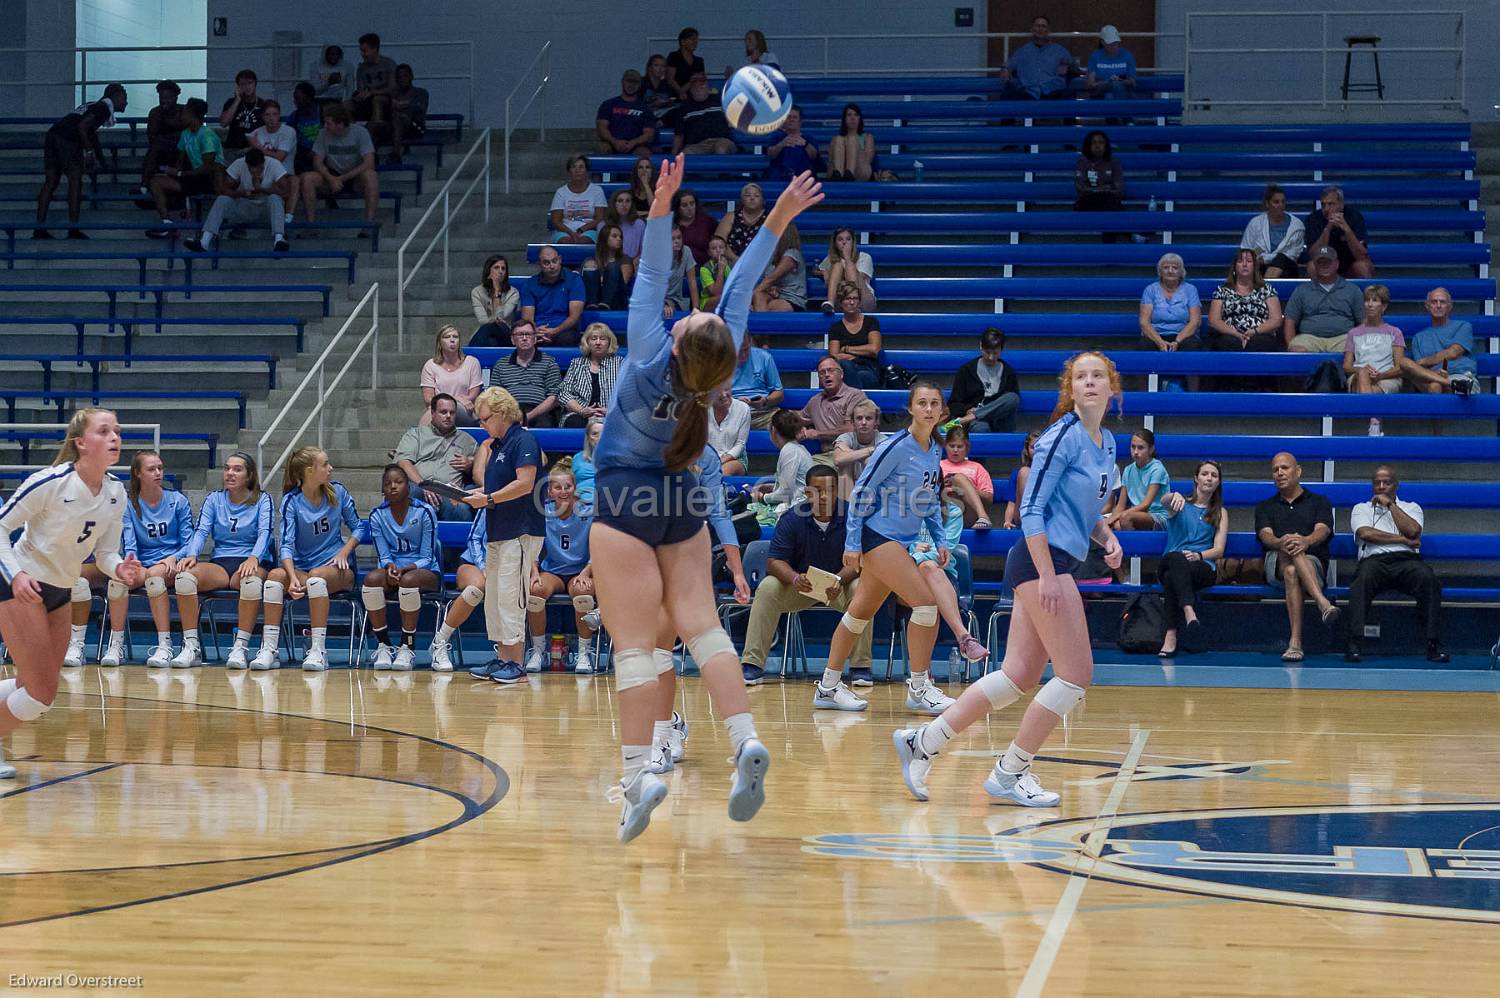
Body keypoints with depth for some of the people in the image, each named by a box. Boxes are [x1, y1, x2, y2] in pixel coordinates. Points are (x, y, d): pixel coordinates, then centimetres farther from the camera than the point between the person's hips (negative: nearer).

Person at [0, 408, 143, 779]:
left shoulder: (116, 494, -3)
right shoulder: (50, 483, -23)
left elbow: (105, 553, 3)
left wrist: (121, 570, -19)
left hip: (60, 591, 8)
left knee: (36, 689, 12)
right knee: (42, 693, -11)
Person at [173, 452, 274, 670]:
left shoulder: (262, 500, 8)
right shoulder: (214, 499, 16)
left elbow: (264, 532, -7)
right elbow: (201, 531, 4)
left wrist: (253, 558, -27)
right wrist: (192, 555, -17)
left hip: (251, 563, -3)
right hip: (219, 563, 3)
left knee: (252, 580, -41)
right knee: (184, 575, -29)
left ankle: (241, 647, -36)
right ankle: (190, 645, -25)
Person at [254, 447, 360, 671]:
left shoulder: (337, 492, 1)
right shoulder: (291, 501, -4)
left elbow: (357, 528, 11)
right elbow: (287, 544, -12)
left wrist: (344, 552, -9)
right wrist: (292, 577, -29)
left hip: (339, 568, -1)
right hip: (301, 568, 1)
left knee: (317, 575, -35)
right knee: (275, 575, -29)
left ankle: (318, 650, -37)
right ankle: (269, 650, -30)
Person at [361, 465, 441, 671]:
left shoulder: (424, 512, -7)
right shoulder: (377, 515, 2)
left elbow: (427, 557, -7)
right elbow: (383, 556, 3)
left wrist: (405, 569, -25)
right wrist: (390, 567, -21)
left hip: (426, 572, -3)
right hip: (392, 569, 3)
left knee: (408, 580, -39)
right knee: (371, 579, -32)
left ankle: (408, 647, -27)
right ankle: (383, 645, -22)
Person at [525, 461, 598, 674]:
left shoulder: (589, 513, -7)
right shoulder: (542, 513, -3)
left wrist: (585, 574, -22)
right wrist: (535, 573, -18)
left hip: (581, 572, -2)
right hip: (552, 572, 2)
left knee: (582, 592, -37)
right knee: (535, 591, -33)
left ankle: (584, 653, -21)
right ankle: (538, 651, -15)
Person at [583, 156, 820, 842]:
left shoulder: (652, 357, -20)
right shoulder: (718, 368, -9)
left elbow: (651, 280, -21)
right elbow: (740, 287, -1)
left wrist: (661, 210, -26)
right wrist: (776, 219, 4)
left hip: (624, 504, -5)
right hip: (682, 508, 5)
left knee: (636, 643, -8)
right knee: (700, 625, 2)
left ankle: (637, 773, -15)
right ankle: (745, 742, -16)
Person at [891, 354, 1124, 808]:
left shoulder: (1106, 443, 14)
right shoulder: (1062, 437, -12)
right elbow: (1031, 509, -15)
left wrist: (1106, 536, 6)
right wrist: (1048, 576, -21)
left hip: (1056, 565, 9)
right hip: (1041, 562, -9)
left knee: (1019, 676, 7)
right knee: (1076, 674, -8)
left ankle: (922, 742, 13)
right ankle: (1009, 774, 1)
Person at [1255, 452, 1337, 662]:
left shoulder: (1319, 502, 20)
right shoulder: (1265, 507, 26)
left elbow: (1322, 531, -3)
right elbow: (1266, 535, 2)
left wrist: (1305, 541, -31)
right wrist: (1279, 543, -27)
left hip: (1314, 563, -1)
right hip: (1275, 564, 1)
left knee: (1292, 570, -40)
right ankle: (1323, 603, -62)